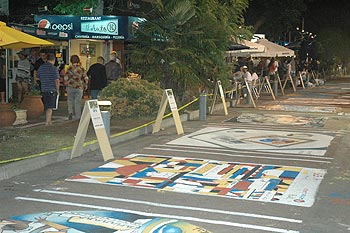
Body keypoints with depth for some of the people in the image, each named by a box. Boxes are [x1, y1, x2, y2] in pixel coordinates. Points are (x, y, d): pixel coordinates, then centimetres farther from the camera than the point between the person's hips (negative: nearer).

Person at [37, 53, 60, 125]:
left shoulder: (41, 67, 6)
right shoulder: (54, 68, -11)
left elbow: (38, 77, 17)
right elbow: (57, 80, -13)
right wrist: (57, 90, -2)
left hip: (43, 90, 6)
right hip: (52, 90, -6)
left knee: (47, 107, 17)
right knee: (50, 107, -3)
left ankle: (49, 120, 27)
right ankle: (47, 122, -6)